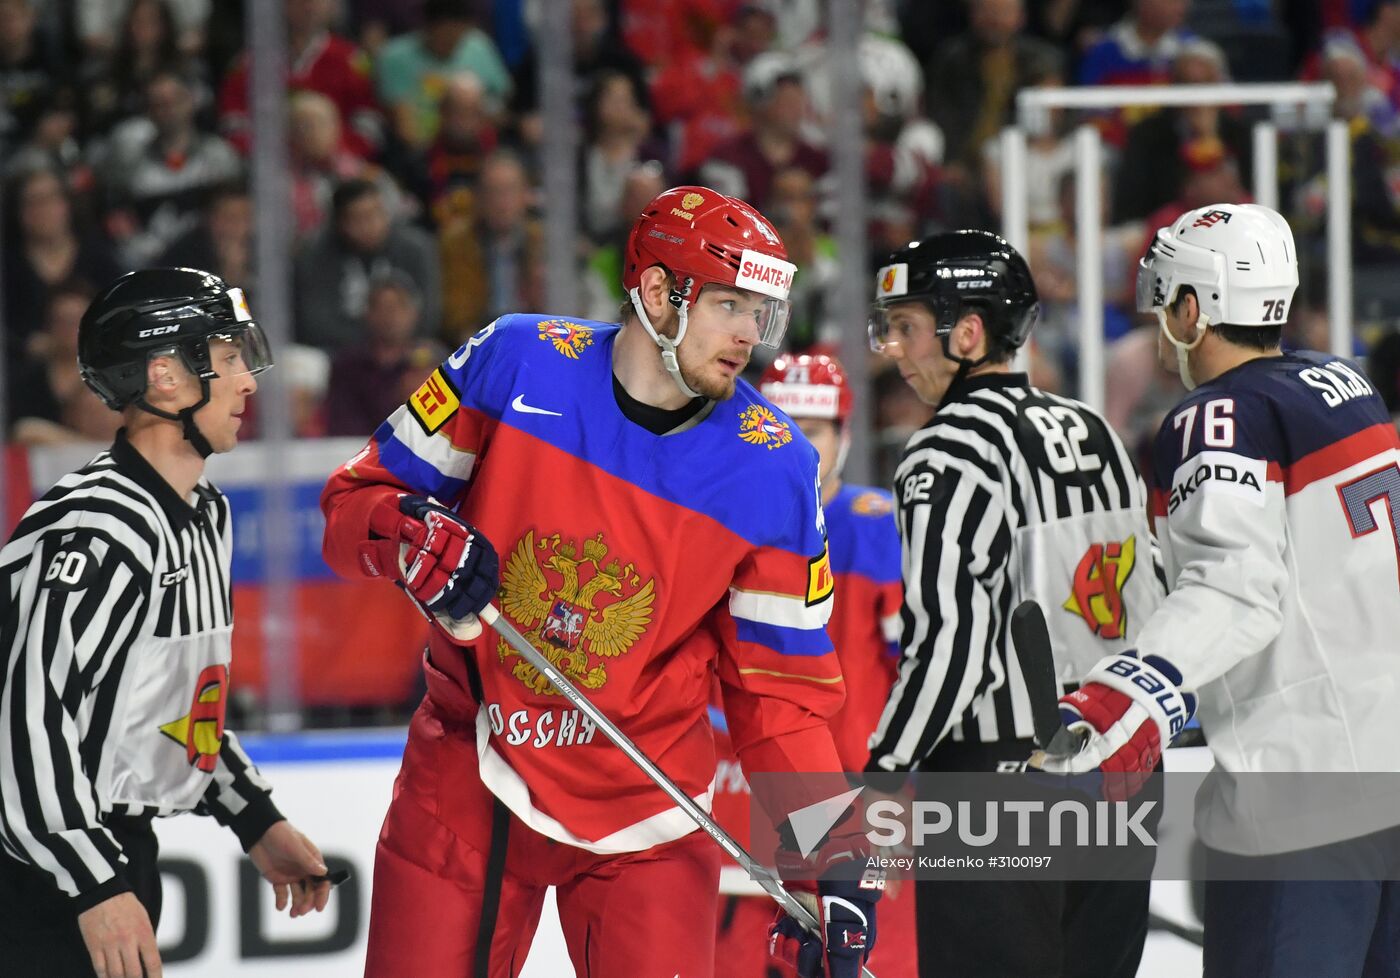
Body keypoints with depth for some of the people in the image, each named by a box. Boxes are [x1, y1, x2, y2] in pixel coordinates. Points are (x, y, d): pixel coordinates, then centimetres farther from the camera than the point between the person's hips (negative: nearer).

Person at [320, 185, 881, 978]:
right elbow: (359, 496, 0)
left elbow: (783, 685, -2)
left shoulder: (772, 470, -8)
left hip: (643, 813, 0)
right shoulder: (516, 362, -9)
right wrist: (410, 535, -23)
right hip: (467, 785, 0)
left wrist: (834, 859, -11)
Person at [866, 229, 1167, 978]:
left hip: (999, 775, -8)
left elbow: (950, 640, -20)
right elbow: (1154, 600, 17)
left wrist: (881, 776, -15)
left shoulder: (950, 455, -13)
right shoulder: (1095, 431, 12)